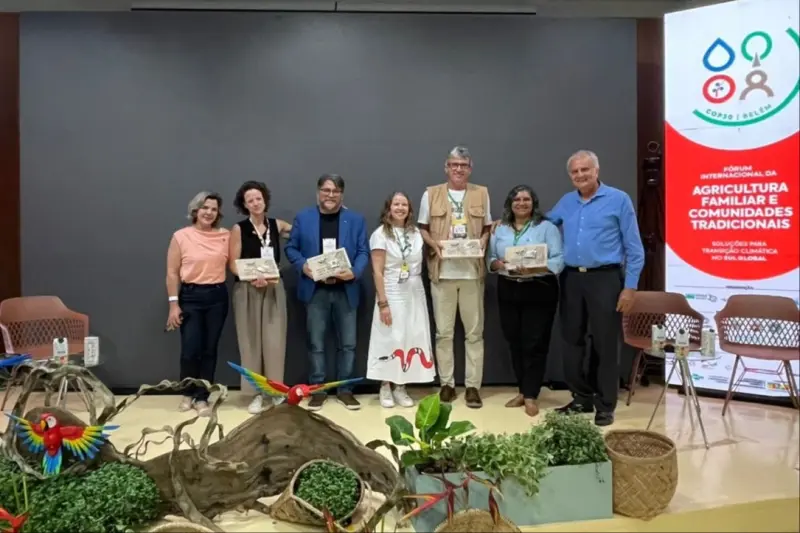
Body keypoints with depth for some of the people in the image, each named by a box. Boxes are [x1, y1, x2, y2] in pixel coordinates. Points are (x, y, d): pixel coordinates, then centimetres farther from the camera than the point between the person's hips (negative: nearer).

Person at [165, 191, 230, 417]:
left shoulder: (226, 236, 4)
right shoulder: (181, 236, -2)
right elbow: (172, 273, -1)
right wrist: (173, 304, -6)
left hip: (218, 296, 2)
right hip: (190, 297, -2)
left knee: (209, 349, 6)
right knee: (190, 349, -4)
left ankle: (201, 398, 18)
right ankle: (188, 393, 22)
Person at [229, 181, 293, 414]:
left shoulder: (277, 225, 7)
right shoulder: (239, 229, -1)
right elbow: (233, 265, -5)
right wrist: (254, 278, -20)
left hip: (274, 289, 2)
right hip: (247, 291, -2)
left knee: (274, 341, 0)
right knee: (251, 341, 2)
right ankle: (257, 393, 11)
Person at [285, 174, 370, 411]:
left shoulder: (356, 220, 6)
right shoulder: (303, 218, 5)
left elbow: (363, 251, 3)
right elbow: (291, 247, 5)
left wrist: (354, 272, -15)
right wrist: (303, 267, -13)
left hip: (345, 290, 1)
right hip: (315, 289, 0)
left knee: (348, 343, 7)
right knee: (316, 343, 7)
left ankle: (345, 389, 20)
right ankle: (317, 389, 19)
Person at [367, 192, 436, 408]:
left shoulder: (415, 233, 8)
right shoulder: (381, 234, -7)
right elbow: (378, 272, -11)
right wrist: (382, 303, -16)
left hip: (415, 294, 5)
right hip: (392, 294, -5)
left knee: (411, 339, 4)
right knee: (389, 340, -1)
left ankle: (400, 388, 14)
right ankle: (385, 388, 12)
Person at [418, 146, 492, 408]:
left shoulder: (481, 193, 9)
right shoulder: (431, 194, 6)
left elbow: (487, 228, 13)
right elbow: (422, 228, 8)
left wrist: (482, 243, -8)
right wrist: (434, 244, -11)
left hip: (472, 271, 1)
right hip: (442, 271, 0)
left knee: (474, 331, 4)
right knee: (443, 331, 5)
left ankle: (473, 386, 12)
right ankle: (447, 383, 16)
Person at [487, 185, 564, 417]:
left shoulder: (546, 227, -1)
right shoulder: (500, 229, 12)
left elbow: (558, 260, -9)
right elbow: (490, 258, 9)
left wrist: (534, 269, -24)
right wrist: (498, 264, -13)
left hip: (539, 290, -4)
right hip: (508, 291, 4)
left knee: (535, 343, -3)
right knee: (514, 342, 9)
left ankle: (531, 396, 5)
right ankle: (522, 391, 22)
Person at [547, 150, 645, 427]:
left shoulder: (619, 200, -2)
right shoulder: (566, 202, 12)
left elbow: (634, 248, -3)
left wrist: (630, 286, -9)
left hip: (605, 279, -5)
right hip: (571, 278, 5)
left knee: (605, 344, 1)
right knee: (572, 341, 10)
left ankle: (605, 405, 14)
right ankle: (582, 398, 25)